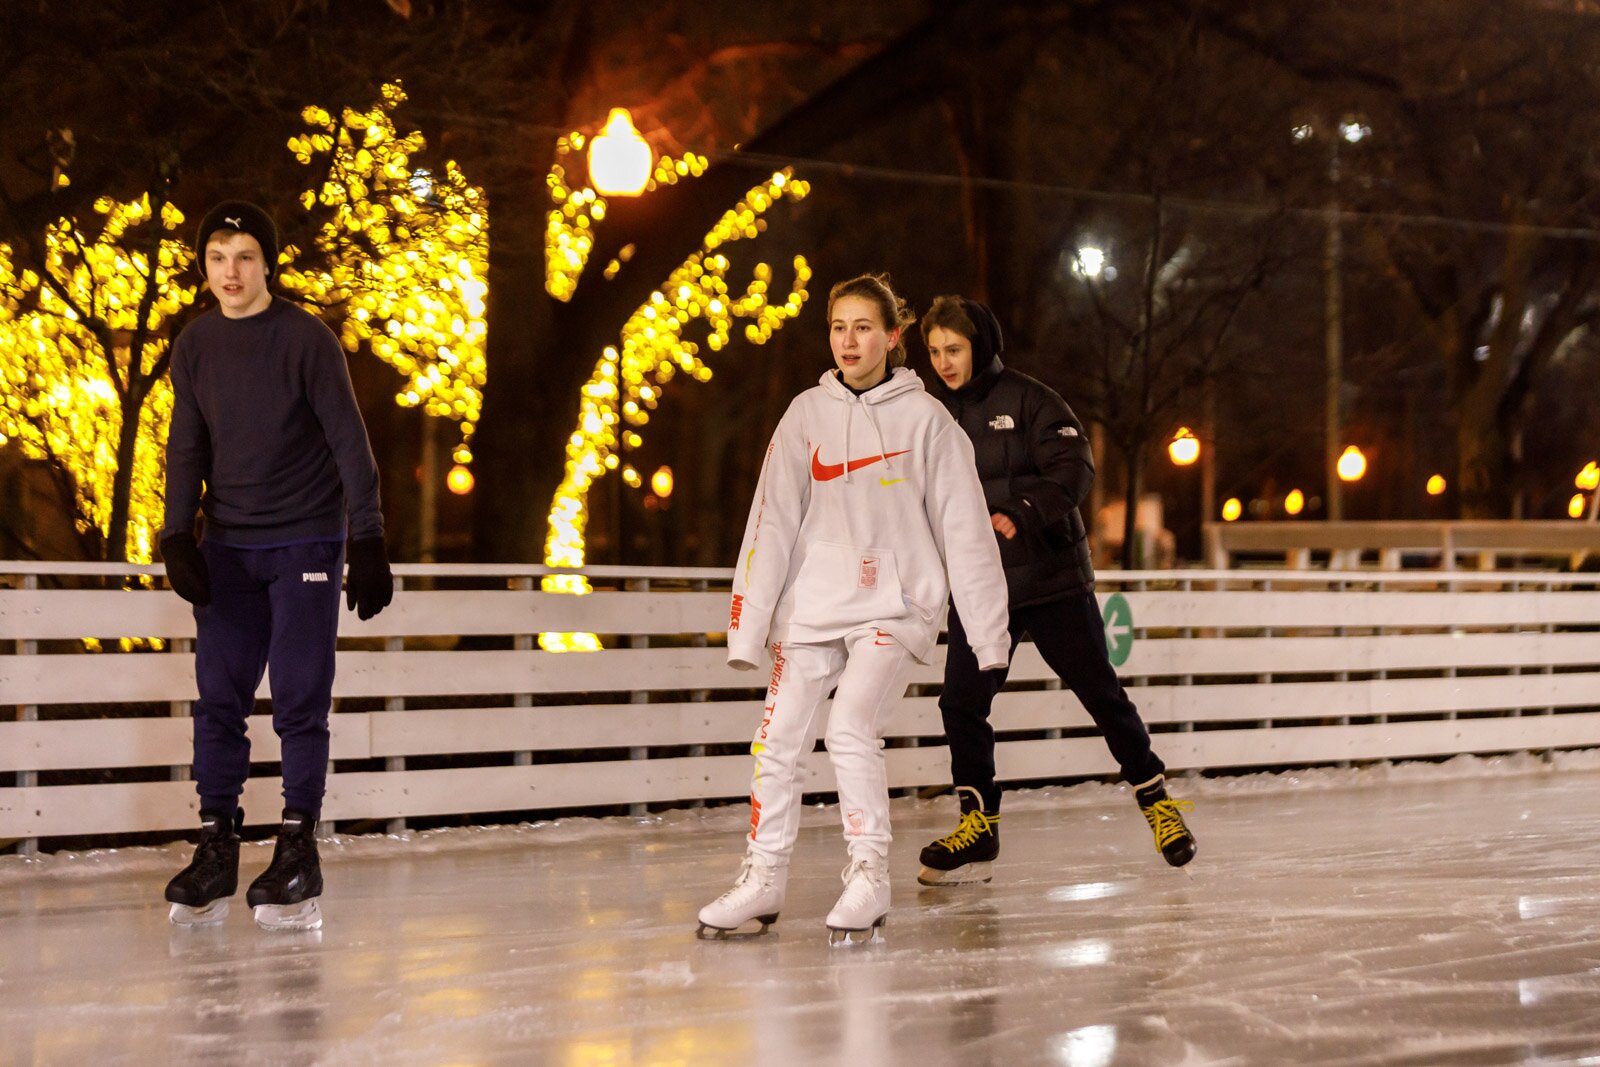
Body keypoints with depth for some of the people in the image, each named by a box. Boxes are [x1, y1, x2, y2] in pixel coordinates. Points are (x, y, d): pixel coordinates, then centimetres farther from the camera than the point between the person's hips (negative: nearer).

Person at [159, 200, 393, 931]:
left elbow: (348, 441, -8)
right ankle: (216, 853, 6)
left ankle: (299, 851, 1)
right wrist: (178, 538, -4)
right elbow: (187, 448, 8)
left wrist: (368, 543, -13)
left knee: (300, 701, -4)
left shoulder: (306, 338, -7)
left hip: (305, 542, -4)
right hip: (227, 548, 4)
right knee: (218, 698, 1)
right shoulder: (194, 347, 5)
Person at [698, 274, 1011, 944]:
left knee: (851, 728, -20)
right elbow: (772, 522, 3)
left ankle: (869, 879, -6)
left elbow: (965, 530, 1)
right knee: (777, 743, 1)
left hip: (895, 606, -3)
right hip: (812, 607, 3)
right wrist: (749, 626, -4)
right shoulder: (807, 414, 6)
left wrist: (989, 634, -2)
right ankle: (763, 881, 18)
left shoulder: (925, 418, 0)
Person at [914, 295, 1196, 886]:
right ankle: (978, 823, 7)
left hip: (1052, 576, -4)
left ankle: (1156, 799, 18)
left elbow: (1074, 468, -17)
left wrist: (1021, 514, -30)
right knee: (961, 703, -6)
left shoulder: (1027, 400, -7)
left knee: (1101, 692, 2)